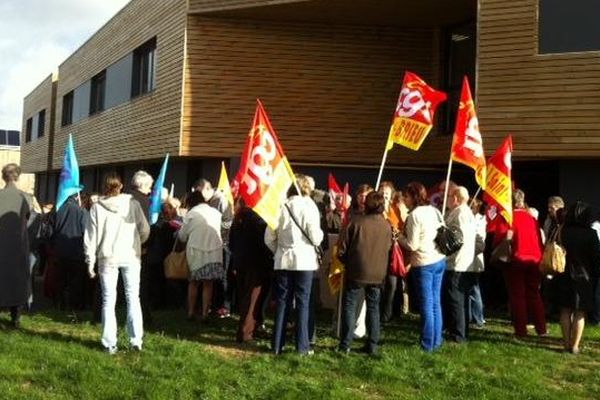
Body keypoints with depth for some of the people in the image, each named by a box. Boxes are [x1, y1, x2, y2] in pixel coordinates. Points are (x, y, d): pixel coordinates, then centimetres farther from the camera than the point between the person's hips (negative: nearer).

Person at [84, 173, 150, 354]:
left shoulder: (97, 207, -2)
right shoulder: (132, 203, -3)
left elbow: (90, 236, -1)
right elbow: (145, 229, -2)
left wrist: (90, 261, 5)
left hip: (108, 258, 0)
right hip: (130, 257, 0)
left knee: (108, 301, 6)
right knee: (133, 298, 8)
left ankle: (110, 343, 6)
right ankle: (136, 340, 6)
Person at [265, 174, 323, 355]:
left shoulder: (281, 206, 1)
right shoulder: (309, 206, -7)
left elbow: (269, 238, 2)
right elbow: (316, 237, -11)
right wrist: (320, 233, 10)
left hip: (283, 261, 3)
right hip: (304, 260, -2)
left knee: (282, 302, 9)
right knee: (302, 303, 4)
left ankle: (277, 344, 12)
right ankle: (302, 346, 5)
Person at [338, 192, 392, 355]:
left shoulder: (357, 222, -9)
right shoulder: (387, 226, -1)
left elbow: (343, 250, -6)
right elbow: (388, 250, 8)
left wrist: (348, 263, 12)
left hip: (356, 271, -3)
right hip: (378, 273, 3)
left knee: (349, 305, 6)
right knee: (373, 307, 13)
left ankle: (345, 344, 3)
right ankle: (372, 345, 13)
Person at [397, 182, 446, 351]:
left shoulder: (414, 215, -14)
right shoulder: (435, 211, 8)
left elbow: (412, 245, -16)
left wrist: (398, 236, 1)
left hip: (424, 263, -7)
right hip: (440, 260, 7)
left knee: (426, 305, 0)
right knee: (436, 302, 14)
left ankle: (428, 344, 8)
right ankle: (436, 341, 21)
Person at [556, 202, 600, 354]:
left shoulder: (562, 232, -3)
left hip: (564, 276, 2)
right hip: (583, 276, -2)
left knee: (565, 311, 11)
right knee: (580, 313, 4)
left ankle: (566, 344, 13)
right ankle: (574, 346, 3)